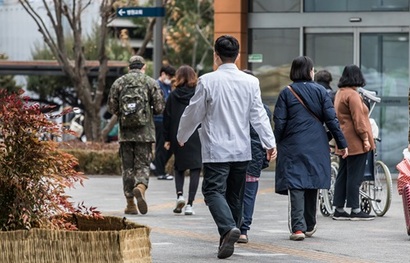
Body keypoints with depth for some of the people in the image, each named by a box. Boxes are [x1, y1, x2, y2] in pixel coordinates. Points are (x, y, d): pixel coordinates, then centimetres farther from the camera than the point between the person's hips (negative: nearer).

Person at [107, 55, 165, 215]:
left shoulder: (119, 82, 5)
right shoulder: (150, 82, 0)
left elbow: (111, 108, 4)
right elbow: (159, 107, -3)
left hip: (125, 133, 2)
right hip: (145, 132, -2)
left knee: (127, 167, 8)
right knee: (143, 164, 3)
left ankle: (130, 204, 9)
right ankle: (141, 187, -28)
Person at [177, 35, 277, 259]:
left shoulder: (207, 81, -9)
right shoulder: (250, 82, 1)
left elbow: (193, 113, -2)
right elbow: (258, 115, -1)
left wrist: (181, 136, 14)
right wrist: (270, 142, 3)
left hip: (216, 150, -4)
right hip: (241, 150, 4)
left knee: (213, 191, -5)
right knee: (235, 195, 14)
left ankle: (228, 228, -29)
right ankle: (227, 240, 18)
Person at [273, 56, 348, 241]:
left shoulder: (286, 93, -2)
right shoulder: (320, 91, 2)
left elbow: (279, 122, -6)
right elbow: (331, 119, -1)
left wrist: (276, 143, 4)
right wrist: (342, 143, 4)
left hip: (293, 147, -2)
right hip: (316, 147, 2)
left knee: (295, 186, -5)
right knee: (312, 185, 15)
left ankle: (298, 227, -17)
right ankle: (310, 226, 26)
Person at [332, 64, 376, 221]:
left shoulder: (339, 94, 15)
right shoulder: (352, 95, -14)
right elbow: (358, 120, -18)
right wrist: (365, 139, -14)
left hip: (344, 142, 10)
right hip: (355, 142, -9)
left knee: (343, 175, 10)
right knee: (355, 176, -6)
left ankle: (339, 210, 12)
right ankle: (355, 210, -3)